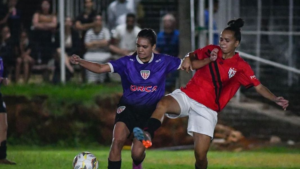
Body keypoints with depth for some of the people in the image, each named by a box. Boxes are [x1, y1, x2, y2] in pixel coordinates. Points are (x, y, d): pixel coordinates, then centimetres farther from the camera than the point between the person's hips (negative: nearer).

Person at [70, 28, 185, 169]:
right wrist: (80, 62, -35)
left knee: (137, 152, -8)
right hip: (128, 108, 0)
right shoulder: (127, 62, -10)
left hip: (149, 113, 0)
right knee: (117, 141, -25)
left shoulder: (163, 62, -7)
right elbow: (100, 68, -19)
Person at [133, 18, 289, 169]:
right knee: (163, 104, -33)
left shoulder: (240, 66, -1)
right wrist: (208, 60, -11)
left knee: (200, 154, -11)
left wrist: (276, 99, -20)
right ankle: (147, 135, -51)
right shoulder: (211, 50, 6)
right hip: (186, 95, 1)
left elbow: (259, 87, -4)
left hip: (207, 109, -1)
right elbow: (190, 59, 5)